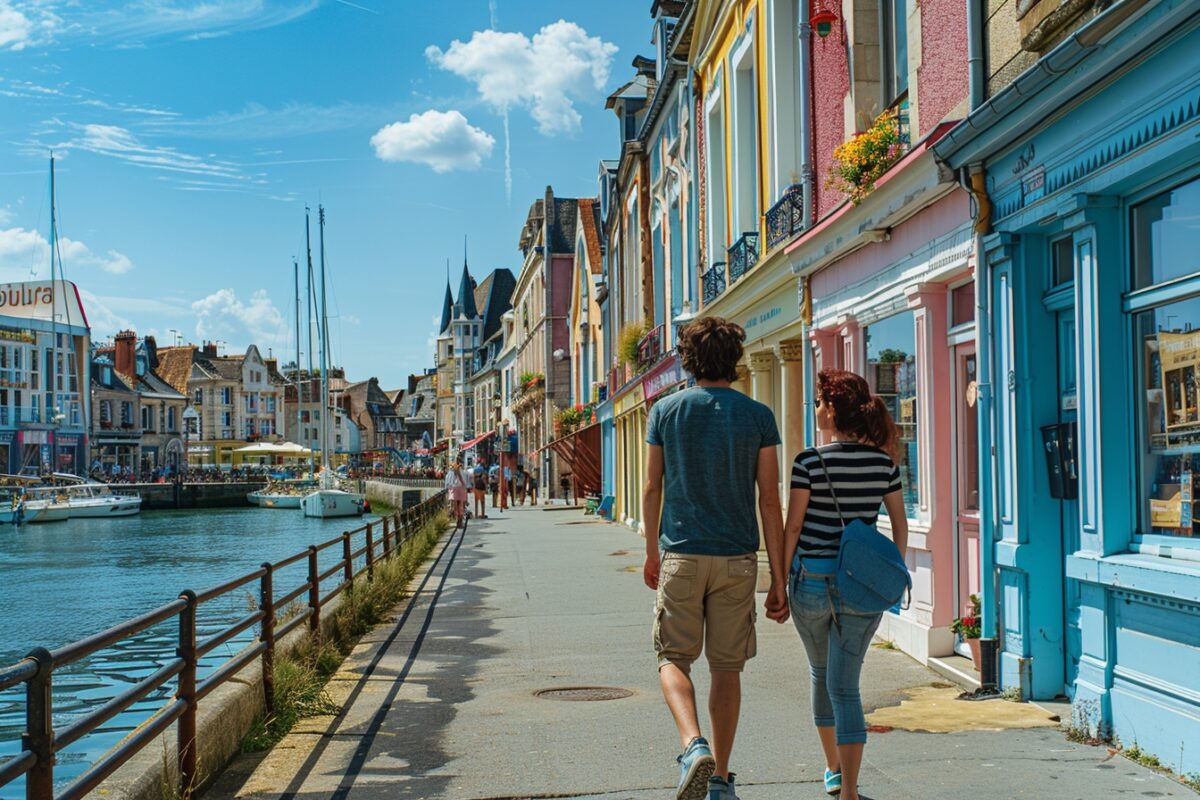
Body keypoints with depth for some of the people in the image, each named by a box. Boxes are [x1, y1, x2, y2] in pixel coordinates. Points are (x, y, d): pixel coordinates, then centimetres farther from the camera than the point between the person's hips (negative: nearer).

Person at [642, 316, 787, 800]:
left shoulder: (666, 411, 1)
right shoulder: (758, 416, -1)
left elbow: (652, 490, 6)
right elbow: (769, 500, -3)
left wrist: (652, 554, 19)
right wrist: (779, 579, 1)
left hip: (681, 556, -1)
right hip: (736, 559, 1)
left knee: (674, 659, 9)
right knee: (726, 667, 10)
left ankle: (694, 745, -17)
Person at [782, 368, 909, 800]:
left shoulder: (811, 461, -10)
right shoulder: (883, 461, 2)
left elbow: (792, 527, -8)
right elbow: (900, 524, 8)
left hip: (814, 579, -2)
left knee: (821, 675, 20)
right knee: (845, 685, 4)